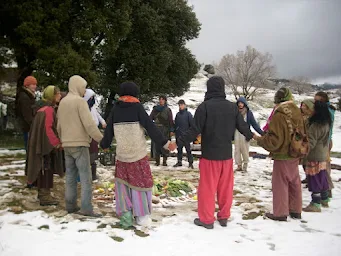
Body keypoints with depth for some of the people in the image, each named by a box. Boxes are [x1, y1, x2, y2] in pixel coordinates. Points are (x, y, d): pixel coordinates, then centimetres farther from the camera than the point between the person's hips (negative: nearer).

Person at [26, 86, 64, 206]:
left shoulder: (43, 108, 14)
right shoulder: (48, 110, -17)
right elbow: (48, 128, -23)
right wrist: (57, 142, -17)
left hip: (42, 144, 10)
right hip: (46, 144, -10)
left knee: (42, 168, 16)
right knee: (46, 168, -5)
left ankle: (42, 192, 27)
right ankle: (45, 196, 0)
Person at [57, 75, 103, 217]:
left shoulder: (62, 102, 13)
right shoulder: (80, 101, -10)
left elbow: (59, 126, 17)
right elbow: (89, 124, -18)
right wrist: (102, 140, -13)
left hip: (67, 145, 8)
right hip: (80, 144, -8)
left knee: (70, 176, 11)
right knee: (85, 177, -6)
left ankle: (70, 205, 15)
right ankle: (86, 208, -8)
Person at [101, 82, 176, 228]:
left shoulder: (115, 109, 5)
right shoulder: (137, 107, -3)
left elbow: (109, 130, 10)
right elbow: (151, 128, -8)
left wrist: (104, 145, 27)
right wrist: (166, 143, -4)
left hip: (122, 154, 2)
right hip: (139, 153, -2)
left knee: (122, 182, 15)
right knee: (141, 182, 8)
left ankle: (125, 212, 5)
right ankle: (143, 215, 8)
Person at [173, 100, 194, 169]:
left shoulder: (188, 114, -3)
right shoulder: (178, 114, 11)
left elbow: (192, 124, -5)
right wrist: (175, 131, 13)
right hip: (178, 135, 5)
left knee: (188, 149, -4)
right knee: (179, 149, 10)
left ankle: (190, 162, 1)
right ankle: (179, 162, 19)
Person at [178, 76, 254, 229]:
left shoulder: (205, 106, -14)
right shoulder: (232, 107, -1)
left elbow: (195, 129, -17)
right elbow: (242, 126, 8)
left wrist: (181, 140, -7)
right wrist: (250, 136, 29)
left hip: (209, 154, -4)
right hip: (226, 154, 4)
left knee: (207, 188, 6)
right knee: (225, 187, 15)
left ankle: (206, 219, 13)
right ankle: (224, 216, 25)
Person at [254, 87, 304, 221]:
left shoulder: (279, 115, -20)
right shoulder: (298, 113, -1)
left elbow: (275, 140, -21)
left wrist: (259, 139, -8)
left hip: (282, 156, -7)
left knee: (280, 184, 4)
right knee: (294, 182, 17)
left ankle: (280, 213, 12)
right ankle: (295, 210, 28)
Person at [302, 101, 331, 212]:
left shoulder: (316, 125, -23)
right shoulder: (326, 123, 6)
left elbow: (310, 143, -23)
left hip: (314, 157, -9)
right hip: (323, 156, 9)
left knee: (314, 180, -1)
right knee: (322, 178, 19)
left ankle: (315, 204, 5)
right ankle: (325, 200, 31)